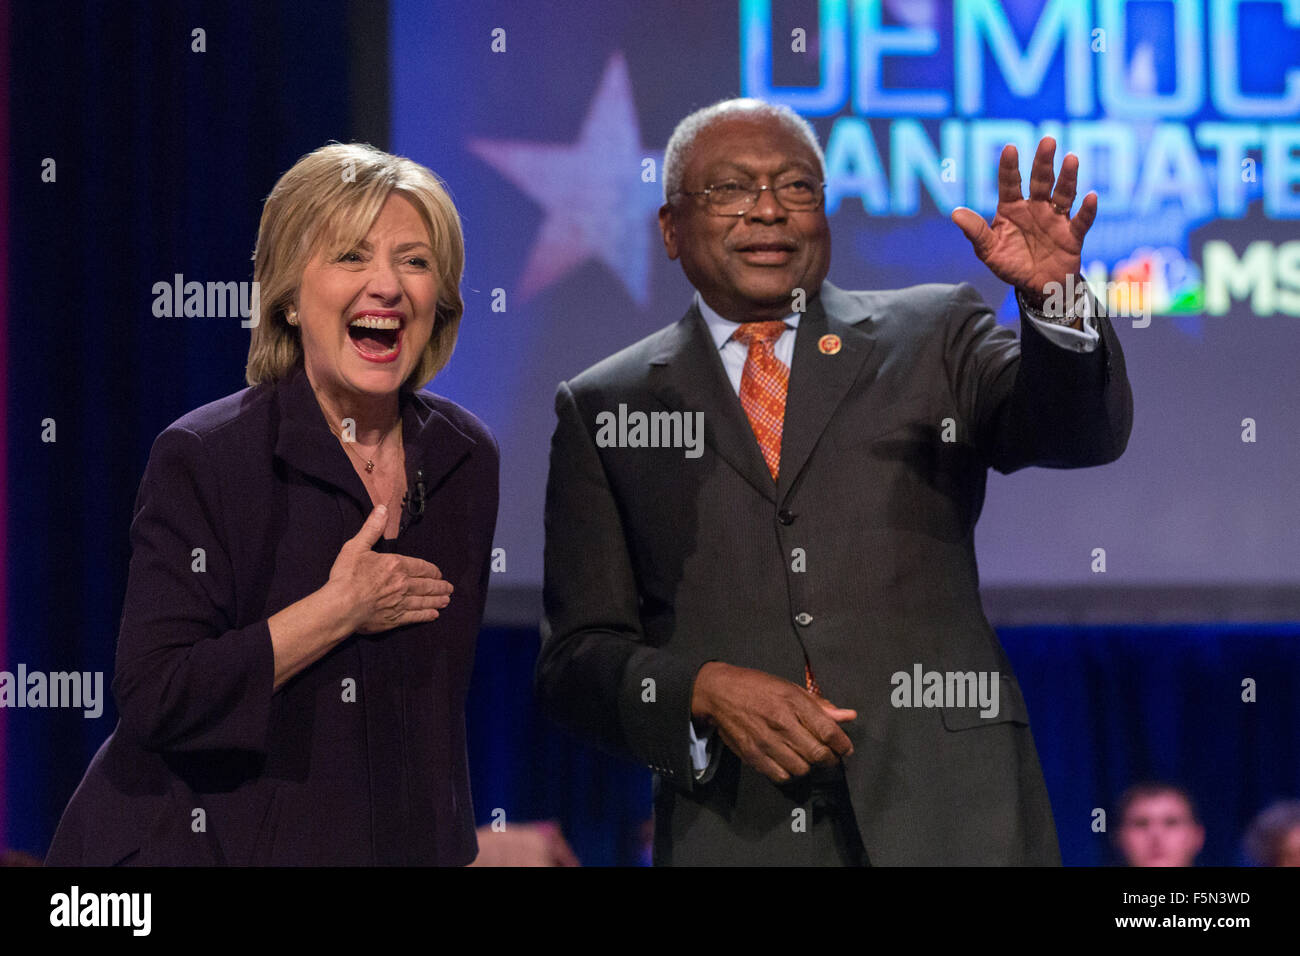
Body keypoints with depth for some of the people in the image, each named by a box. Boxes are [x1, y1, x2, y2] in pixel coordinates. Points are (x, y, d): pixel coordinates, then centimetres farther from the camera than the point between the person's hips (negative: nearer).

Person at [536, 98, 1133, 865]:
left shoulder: (935, 336, 11)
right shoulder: (604, 409, 10)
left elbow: (1082, 430, -6)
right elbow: (578, 659, 7)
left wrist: (1053, 299, -24)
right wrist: (704, 689, -12)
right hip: (736, 828, 0)